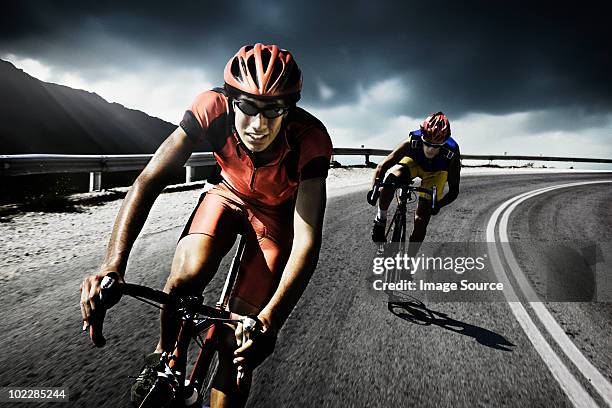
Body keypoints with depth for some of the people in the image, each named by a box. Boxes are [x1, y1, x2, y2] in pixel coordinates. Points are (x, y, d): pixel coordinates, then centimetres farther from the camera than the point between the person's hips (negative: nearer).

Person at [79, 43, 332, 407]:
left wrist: (270, 319, -53)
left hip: (278, 214, -1)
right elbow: (150, 180, -32)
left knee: (238, 344, -10)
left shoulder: (311, 140, -35)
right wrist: (113, 265, -44)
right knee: (187, 274, -29)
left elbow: (307, 241, -39)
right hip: (230, 196, 2)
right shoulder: (213, 109, -31)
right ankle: (164, 355, 4)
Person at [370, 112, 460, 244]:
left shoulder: (452, 155, -36)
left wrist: (438, 205, -41)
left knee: (421, 220, -7)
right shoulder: (413, 142, -37)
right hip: (414, 163, 0)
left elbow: (454, 191, -27)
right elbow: (382, 166, -34)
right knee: (391, 178, -36)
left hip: (435, 173, 0)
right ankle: (380, 220, -14)